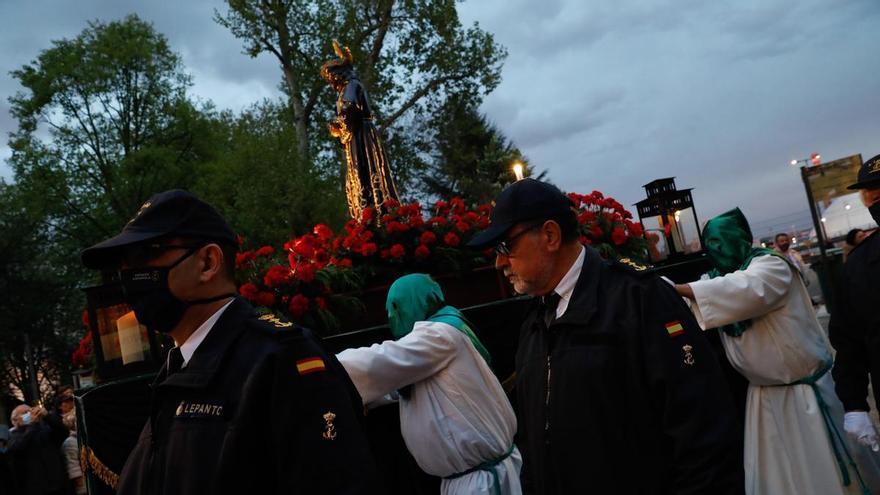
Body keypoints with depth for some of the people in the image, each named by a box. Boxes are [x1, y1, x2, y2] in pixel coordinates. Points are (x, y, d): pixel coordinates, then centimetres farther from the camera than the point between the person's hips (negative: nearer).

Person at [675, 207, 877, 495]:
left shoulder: (770, 264, -14)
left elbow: (747, 289, -37)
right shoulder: (720, 277, 8)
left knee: (817, 470, 5)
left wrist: (679, 289, -41)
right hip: (763, 394, 6)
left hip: (803, 391, -6)